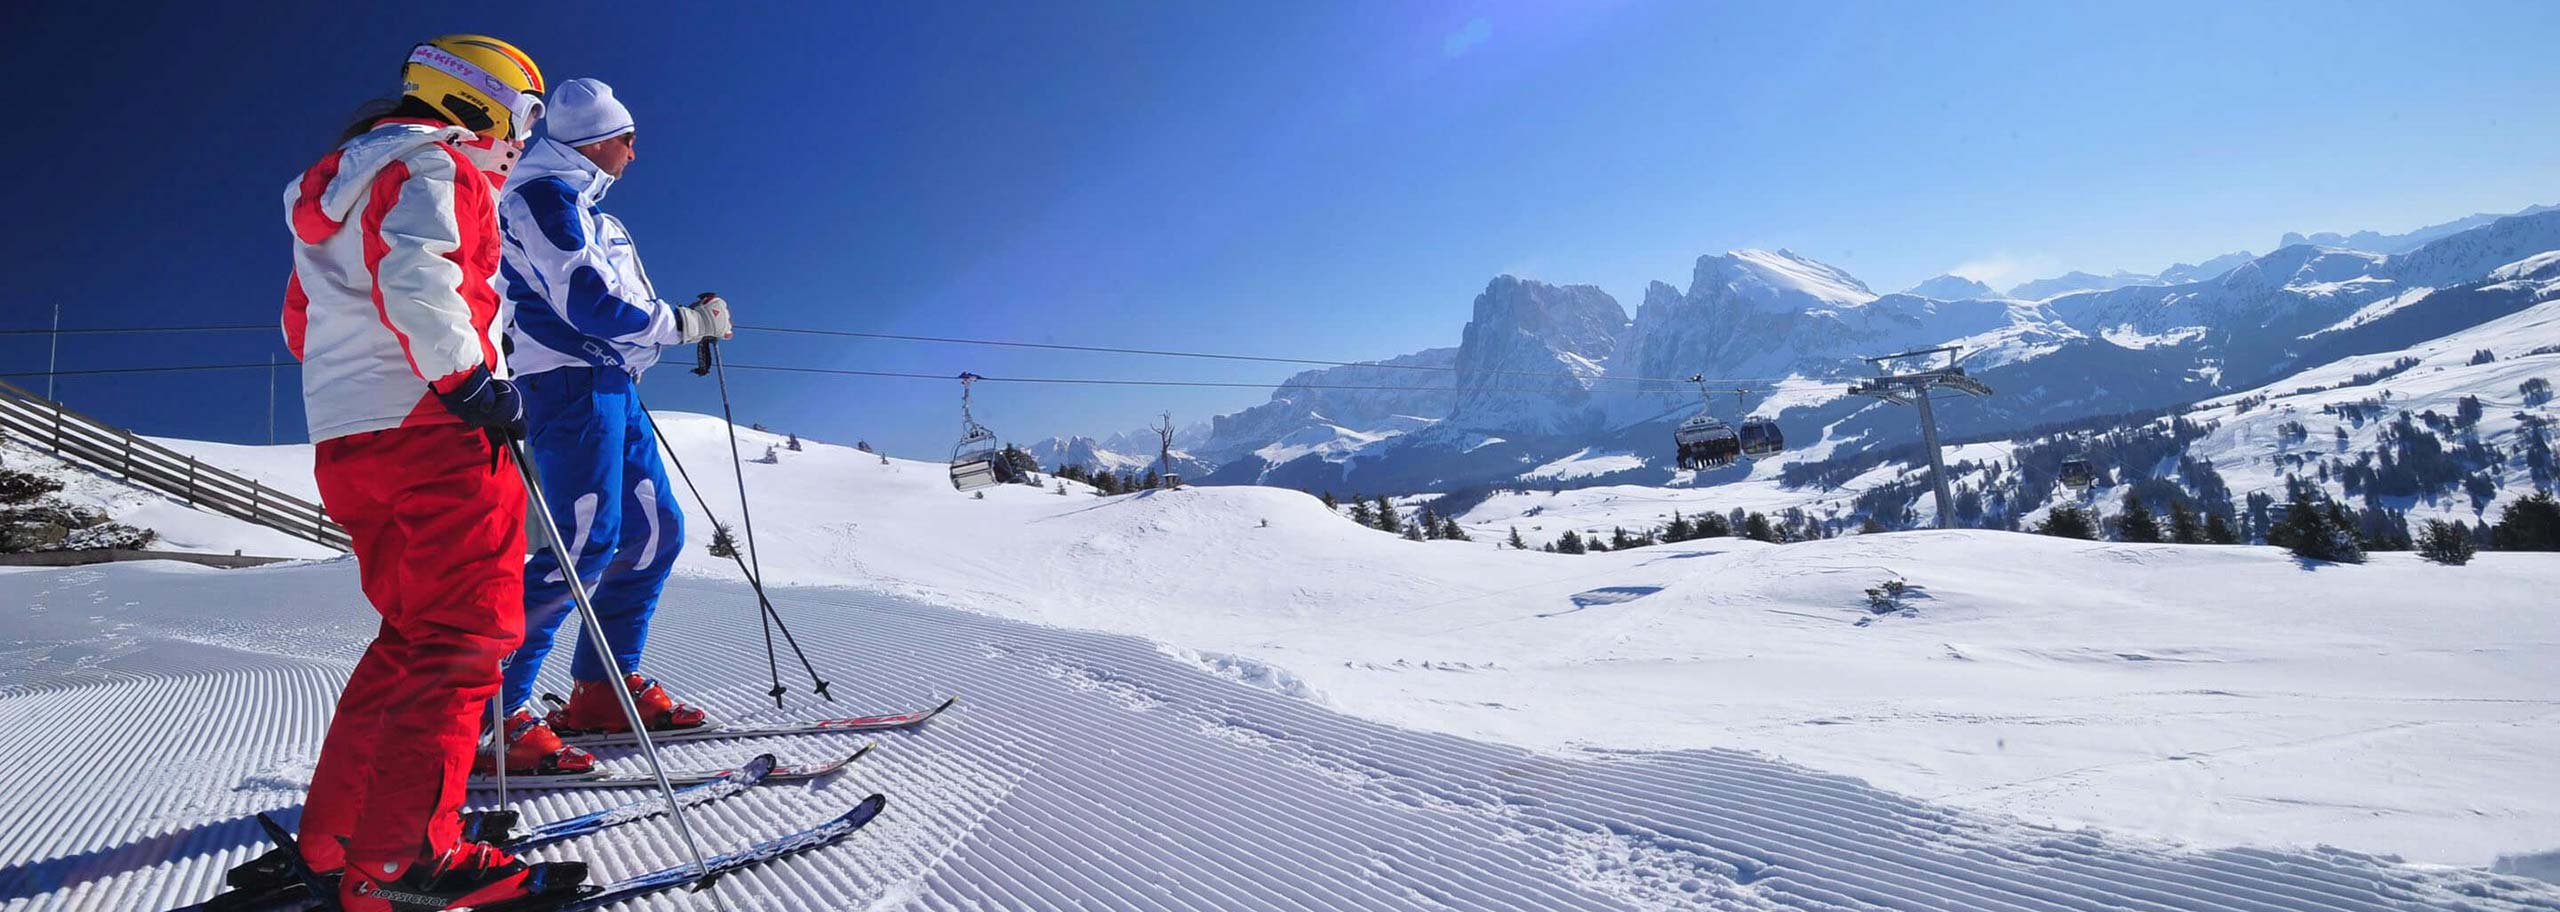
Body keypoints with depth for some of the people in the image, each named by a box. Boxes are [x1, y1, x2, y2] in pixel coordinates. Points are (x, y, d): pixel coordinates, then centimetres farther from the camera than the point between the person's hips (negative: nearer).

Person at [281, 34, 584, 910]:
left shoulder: (349, 181, 29)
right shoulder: (431, 165, -2)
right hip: (429, 427, -10)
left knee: (414, 633, 15)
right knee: (463, 634, -10)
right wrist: (472, 379, -19)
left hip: (346, 435, 10)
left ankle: (337, 833, 17)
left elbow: (304, 321, 29)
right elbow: (416, 278, -21)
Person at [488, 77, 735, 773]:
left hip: (609, 386, 10)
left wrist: (686, 319, 16)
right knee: (588, 541, -18)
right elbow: (590, 304, -17)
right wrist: (687, 323, -8)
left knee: (656, 531, 8)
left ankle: (603, 689, 15)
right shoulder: (545, 196, -8)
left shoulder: (580, 205, 24)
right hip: (570, 382, -10)